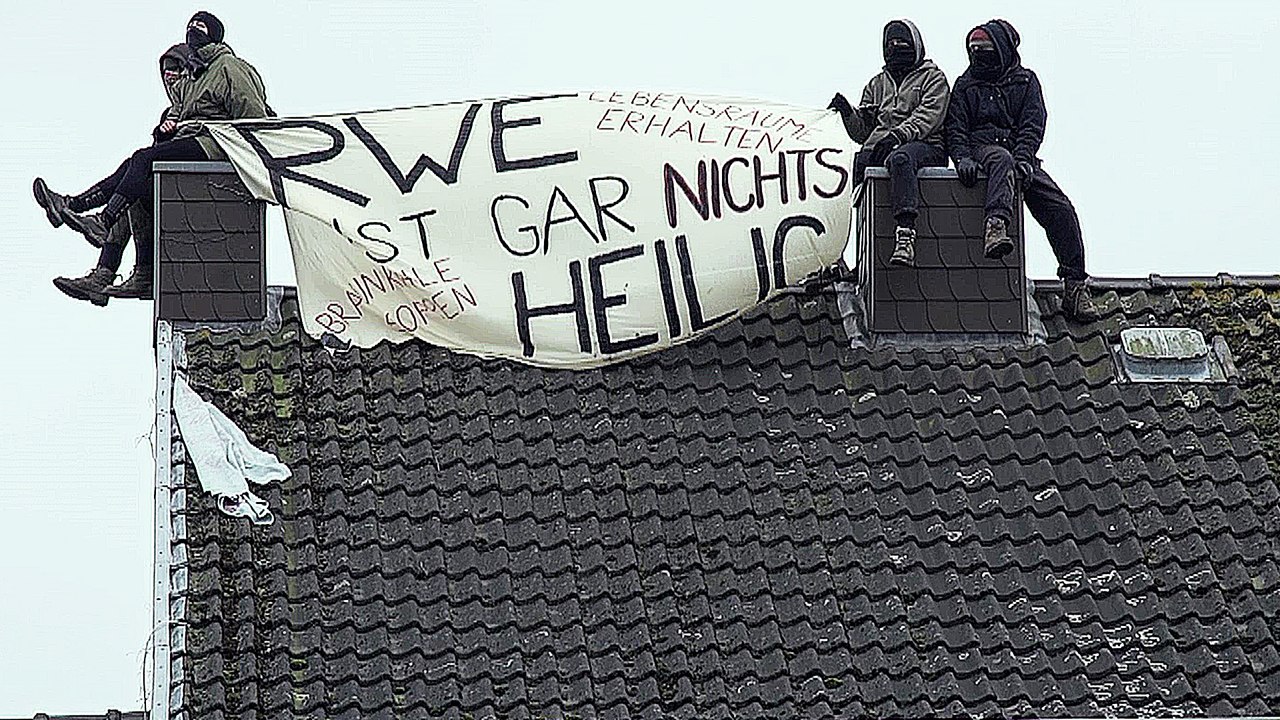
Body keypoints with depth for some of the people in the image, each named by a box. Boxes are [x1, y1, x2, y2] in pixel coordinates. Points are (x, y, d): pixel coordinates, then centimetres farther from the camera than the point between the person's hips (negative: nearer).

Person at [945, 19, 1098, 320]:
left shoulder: (1025, 81, 14)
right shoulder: (966, 84, 16)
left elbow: (1033, 126, 1)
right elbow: (956, 128, 7)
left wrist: (1023, 160, -17)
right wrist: (962, 157, -14)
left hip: (1021, 156, 2)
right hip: (981, 147, -2)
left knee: (1060, 208, -15)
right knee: (1002, 160, -40)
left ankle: (1074, 287, -12)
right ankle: (995, 226, -65)